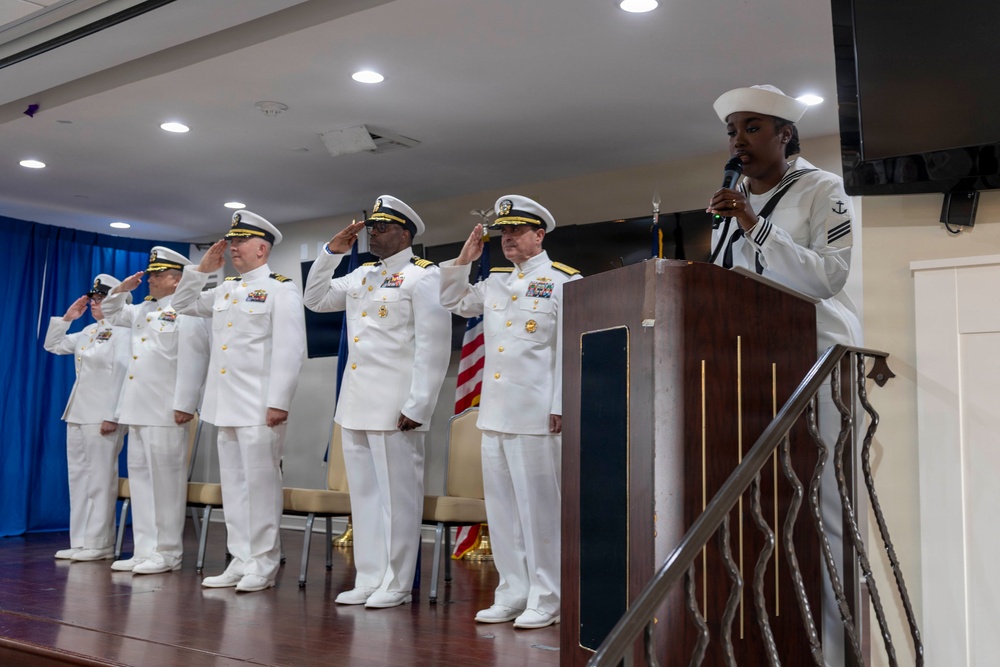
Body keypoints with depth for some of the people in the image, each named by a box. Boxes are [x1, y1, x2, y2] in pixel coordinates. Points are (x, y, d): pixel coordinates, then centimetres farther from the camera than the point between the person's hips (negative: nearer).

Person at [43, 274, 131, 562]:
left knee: (100, 479, -4)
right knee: (78, 478, 10)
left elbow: (122, 375, -15)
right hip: (78, 414, 9)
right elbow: (52, 346, 25)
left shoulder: (122, 332, -8)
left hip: (102, 416, -8)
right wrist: (67, 318, 12)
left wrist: (112, 416, -19)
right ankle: (80, 542, 16)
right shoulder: (89, 331, 16)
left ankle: (99, 544, 2)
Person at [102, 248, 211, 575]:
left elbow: (191, 362, -16)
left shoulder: (186, 312, -7)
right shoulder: (144, 310, 20)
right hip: (138, 410, 9)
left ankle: (167, 553, 1)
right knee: (140, 479, 10)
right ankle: (145, 550, 15)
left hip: (165, 412, -9)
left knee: (165, 481, -5)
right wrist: (121, 289, 18)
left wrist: (183, 405, -22)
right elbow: (113, 313, 38)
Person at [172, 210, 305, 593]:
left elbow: (289, 350, -12)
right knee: (233, 484, 9)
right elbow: (184, 305, 29)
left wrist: (279, 402, -19)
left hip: (259, 407, -8)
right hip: (226, 404, 8)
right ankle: (240, 562, 16)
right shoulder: (225, 289, 18)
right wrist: (201, 270, 14)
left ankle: (263, 566, 4)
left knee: (260, 483, -4)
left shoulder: (281, 290, -4)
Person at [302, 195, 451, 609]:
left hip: (394, 407, -7)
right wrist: (331, 252, 13)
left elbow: (433, 347, -12)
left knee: (397, 494, 0)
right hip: (355, 404, 7)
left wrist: (418, 406, -17)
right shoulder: (361, 275, 17)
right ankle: (368, 579, 19)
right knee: (364, 493, 11)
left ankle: (395, 585, 9)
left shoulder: (424, 276, -6)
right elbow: (315, 299, 25)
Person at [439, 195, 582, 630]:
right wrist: (462, 261, 14)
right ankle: (512, 594, 19)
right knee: (501, 504, 10)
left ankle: (546, 600, 7)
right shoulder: (495, 282, 17)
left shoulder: (563, 281, -2)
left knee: (538, 504, -2)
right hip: (494, 412, 7)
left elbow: (569, 350, -8)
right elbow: (453, 303, 30)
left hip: (535, 414, -7)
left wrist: (561, 407, -14)